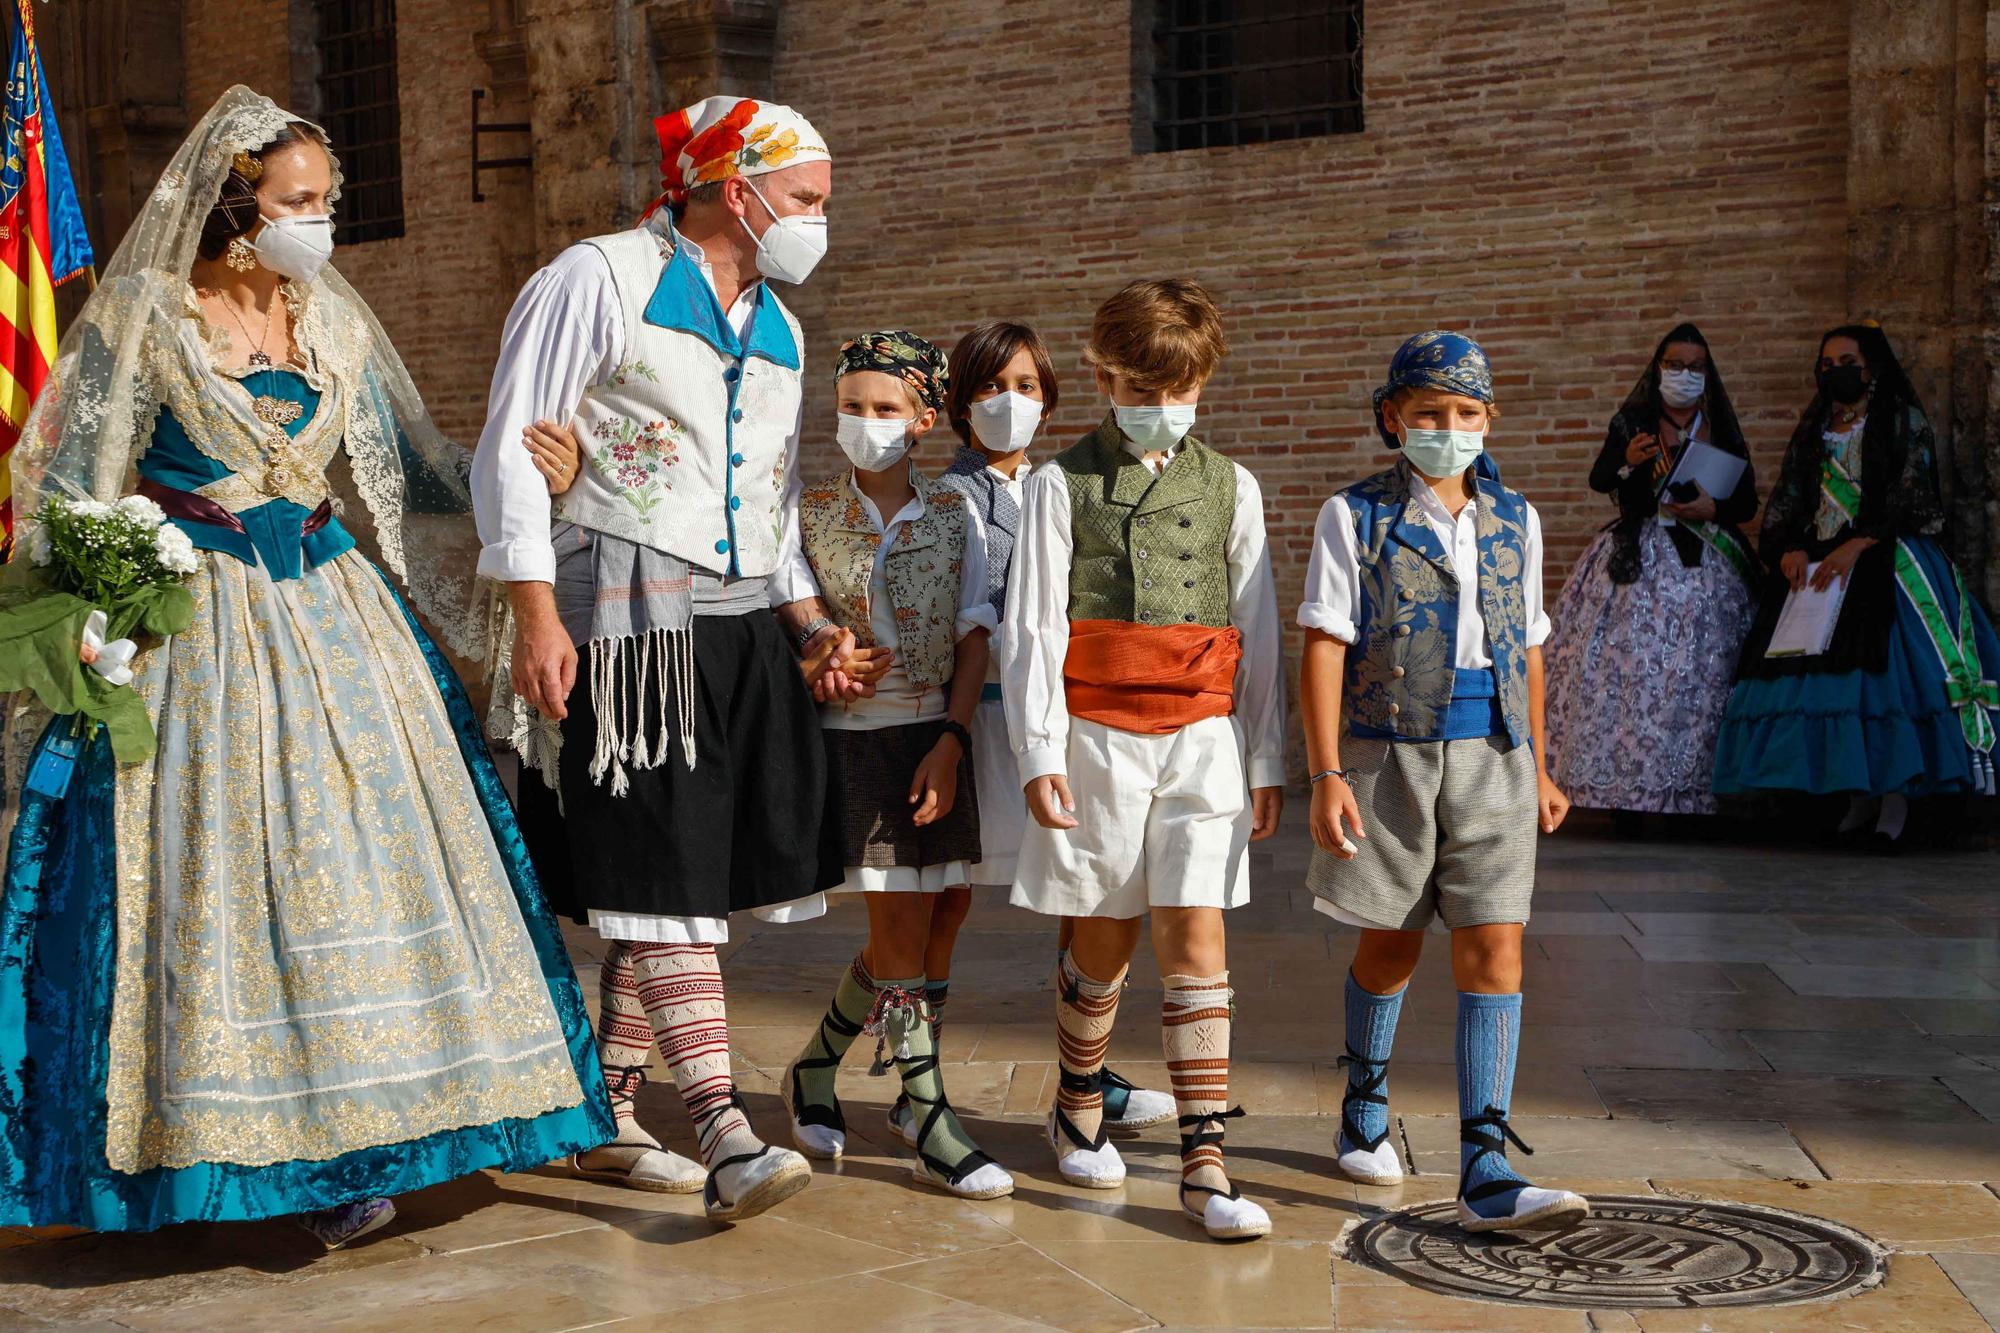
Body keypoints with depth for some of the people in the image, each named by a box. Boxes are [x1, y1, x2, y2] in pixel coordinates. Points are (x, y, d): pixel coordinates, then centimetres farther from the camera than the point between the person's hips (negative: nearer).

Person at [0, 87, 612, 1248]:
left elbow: (413, 467, 14)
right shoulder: (150, 318, -3)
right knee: (219, 867, -5)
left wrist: (518, 470, -1)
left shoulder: (333, 321, 10)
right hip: (195, 624, -4)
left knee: (357, 850, -2)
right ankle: (238, 1139, 5)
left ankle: (337, 1145, 4)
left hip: (334, 610, 4)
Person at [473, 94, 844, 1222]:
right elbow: (511, 448, -6)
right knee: (664, 877, -11)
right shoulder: (600, 280, -3)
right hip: (628, 621, -7)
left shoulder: (778, 328, 20)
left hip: (740, 631, 8)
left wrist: (803, 619, 13)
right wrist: (537, 614, -14)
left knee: (683, 883, 7)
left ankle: (609, 1120, 18)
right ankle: (725, 1135, -14)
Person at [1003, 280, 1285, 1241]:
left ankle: (1205, 1163, -3)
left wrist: (1266, 758, 11)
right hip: (1097, 736, -1)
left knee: (1196, 940, -5)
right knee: (1102, 941, 8)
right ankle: (1079, 1110, 33)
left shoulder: (1230, 487, 10)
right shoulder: (1063, 483, 3)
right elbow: (1033, 625, -1)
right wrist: (1039, 751, -9)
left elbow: (1257, 630, 13)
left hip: (1202, 737, 2)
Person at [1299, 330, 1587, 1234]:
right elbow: (1325, 648, -6)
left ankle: (1485, 1173, -7)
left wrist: (1538, 769, 19)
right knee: (1391, 943, 11)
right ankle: (1365, 1111, 36)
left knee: (1495, 948, -7)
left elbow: (1527, 649, 17)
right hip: (1391, 752, -2)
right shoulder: (1356, 516, -2)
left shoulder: (1514, 519, 10)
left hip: (1493, 757, 3)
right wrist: (1326, 775, -13)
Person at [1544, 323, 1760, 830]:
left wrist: (1713, 508, -8)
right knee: (1629, 668, -10)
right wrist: (1627, 463, -15)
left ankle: (1697, 796, -3)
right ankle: (1627, 796, -6)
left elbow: (1748, 504, 11)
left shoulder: (1722, 431, 11)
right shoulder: (1631, 422, 9)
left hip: (1707, 567, 1)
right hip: (1638, 564, -1)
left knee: (1699, 676, -7)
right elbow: (1598, 480, 4)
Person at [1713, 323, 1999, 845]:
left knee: (1889, 666, -16)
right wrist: (1789, 549, -7)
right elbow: (1786, 499, 13)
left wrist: (1857, 545, -18)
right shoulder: (1813, 431, 18)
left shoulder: (1904, 421, 4)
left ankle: (1896, 799, -15)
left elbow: (1910, 494, -7)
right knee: (1828, 667, -5)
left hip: (1885, 561, -4)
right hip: (1817, 563, 5)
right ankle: (1859, 799, -1)